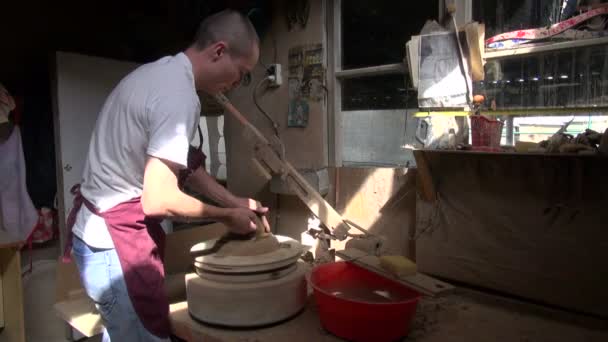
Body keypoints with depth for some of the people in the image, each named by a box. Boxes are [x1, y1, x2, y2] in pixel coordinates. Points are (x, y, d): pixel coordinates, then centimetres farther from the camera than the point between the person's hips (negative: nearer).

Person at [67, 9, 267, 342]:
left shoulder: (161, 73, 9)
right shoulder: (179, 94, -23)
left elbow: (185, 162, 16)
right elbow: (158, 200, -25)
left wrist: (235, 201, 11)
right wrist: (226, 215, -10)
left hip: (100, 229, 10)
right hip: (115, 236, -10)